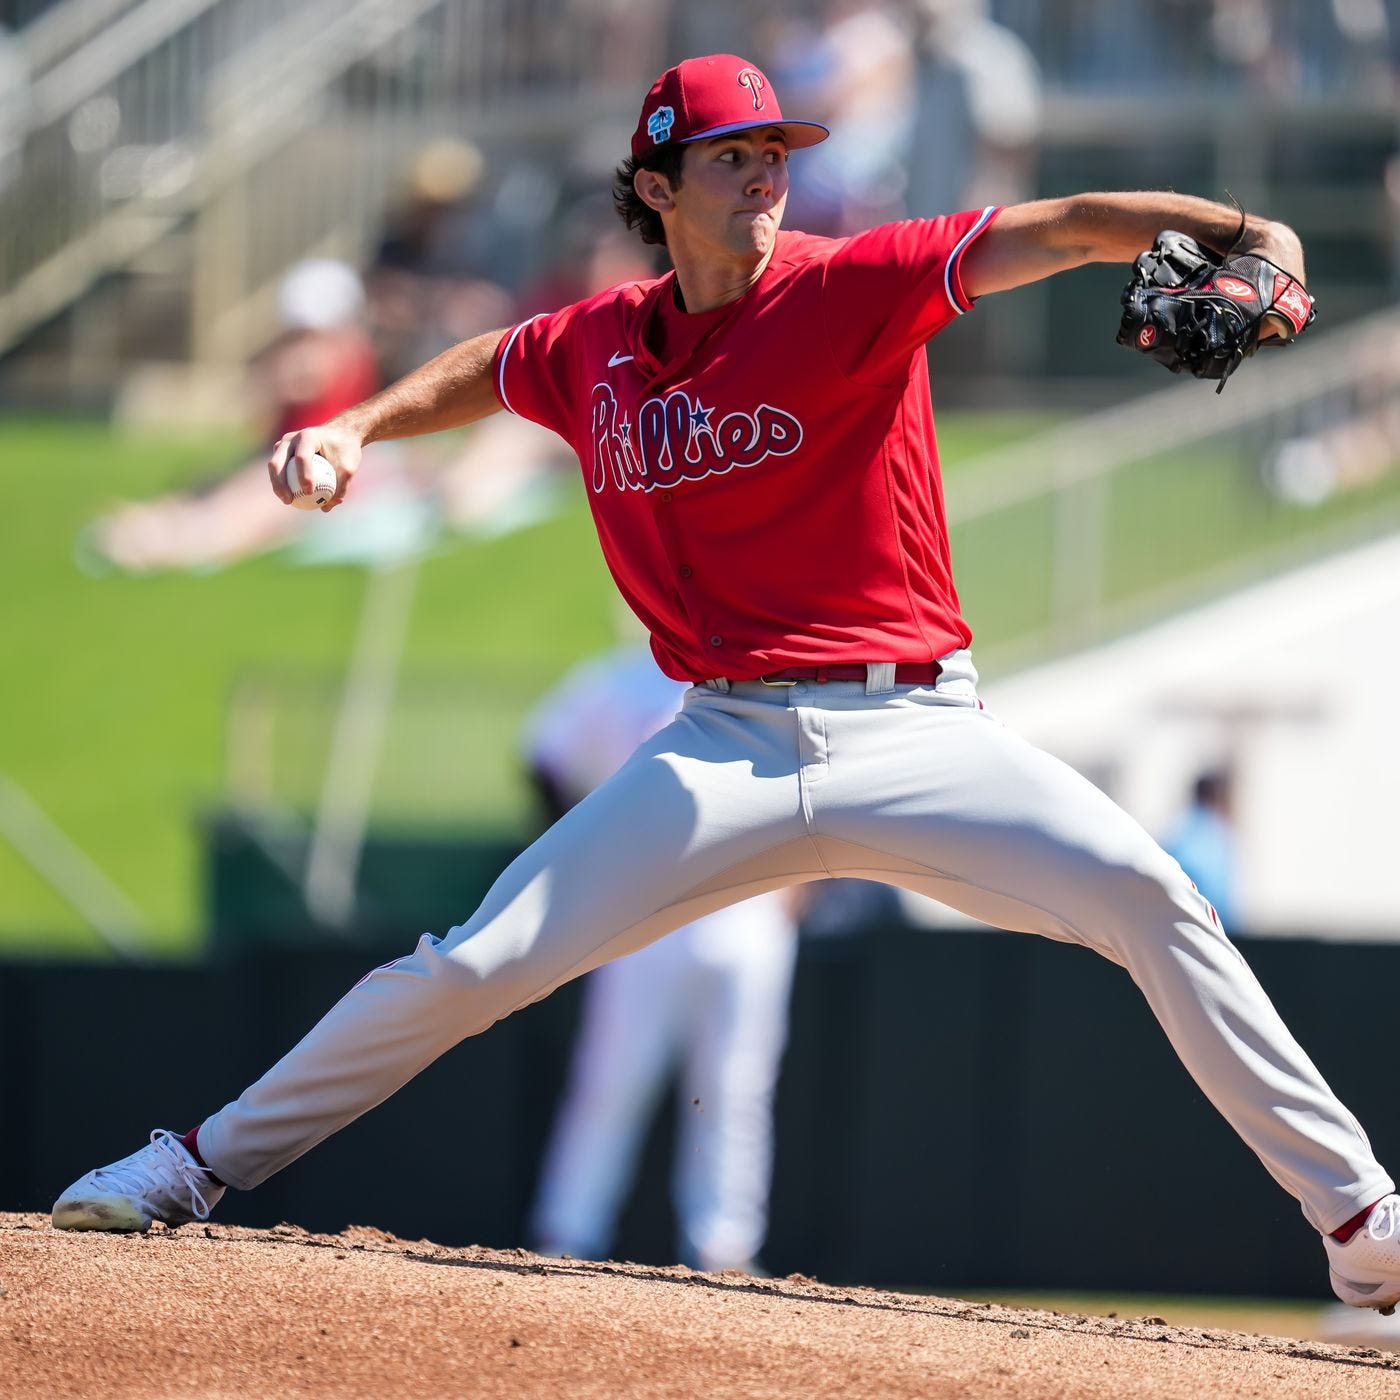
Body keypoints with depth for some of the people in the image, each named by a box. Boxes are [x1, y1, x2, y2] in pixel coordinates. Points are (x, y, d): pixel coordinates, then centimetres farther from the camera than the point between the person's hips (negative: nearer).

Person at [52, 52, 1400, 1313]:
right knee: (476, 964, -2)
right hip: (728, 746, 3)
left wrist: (1239, 233, -36)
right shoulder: (596, 347, 6)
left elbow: (1053, 232, -21)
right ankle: (207, 1163, 15)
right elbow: (483, 370, 29)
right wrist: (358, 427, 13)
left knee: (1143, 892, -22)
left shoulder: (852, 288, -7)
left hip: (912, 730, -3)